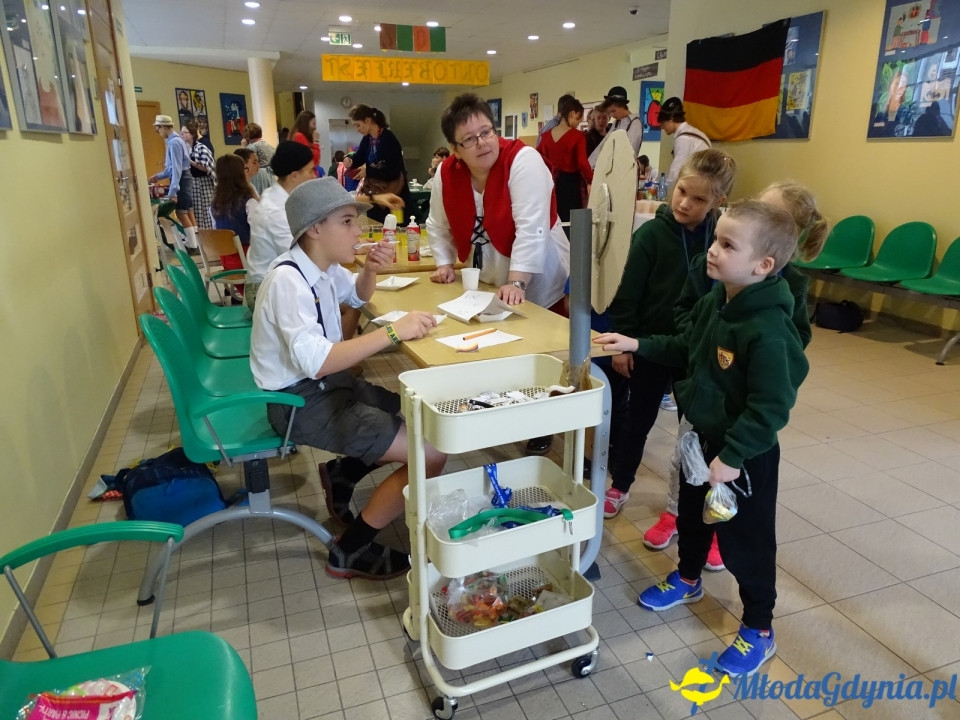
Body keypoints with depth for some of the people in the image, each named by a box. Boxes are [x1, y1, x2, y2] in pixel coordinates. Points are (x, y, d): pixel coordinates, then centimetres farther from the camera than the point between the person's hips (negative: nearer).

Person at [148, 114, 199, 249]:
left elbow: (177, 168, -23)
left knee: (181, 213, -6)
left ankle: (193, 246, -3)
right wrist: (158, 176, 17)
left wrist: (172, 190, -24)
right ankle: (194, 242, 19)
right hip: (183, 178, 10)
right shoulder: (175, 140, 13)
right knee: (188, 211, 13)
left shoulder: (174, 142, -18)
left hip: (181, 179, -10)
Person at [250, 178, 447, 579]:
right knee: (432, 454, -16)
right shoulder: (288, 280, -23)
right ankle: (351, 551, -2)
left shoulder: (323, 266, 4)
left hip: (329, 384, 9)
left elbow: (358, 296, 25)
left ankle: (343, 473, 20)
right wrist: (393, 332, -32)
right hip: (301, 402, -9)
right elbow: (316, 362, -33)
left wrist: (370, 269, 2)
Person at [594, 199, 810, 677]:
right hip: (701, 437, 8)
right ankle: (687, 579, 53)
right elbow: (687, 351, 12)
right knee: (691, 515, 27)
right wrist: (638, 346, 3)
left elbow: (771, 408, -29)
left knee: (745, 540, 9)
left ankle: (759, 630, 31)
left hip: (745, 455, -8)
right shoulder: (713, 301, -4)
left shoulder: (769, 331, -30)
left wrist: (733, 456, -27)